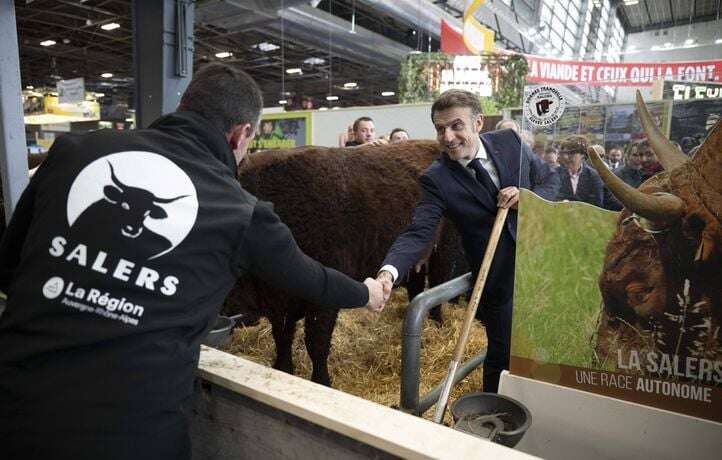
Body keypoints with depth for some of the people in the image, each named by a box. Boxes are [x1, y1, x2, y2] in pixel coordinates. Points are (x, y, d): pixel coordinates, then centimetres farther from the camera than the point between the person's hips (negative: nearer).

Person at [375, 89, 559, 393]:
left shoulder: (510, 142, -7)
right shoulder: (436, 179, -18)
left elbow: (550, 179, 5)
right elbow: (417, 233, -28)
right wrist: (388, 272, -46)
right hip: (498, 280, -4)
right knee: (503, 355, 9)